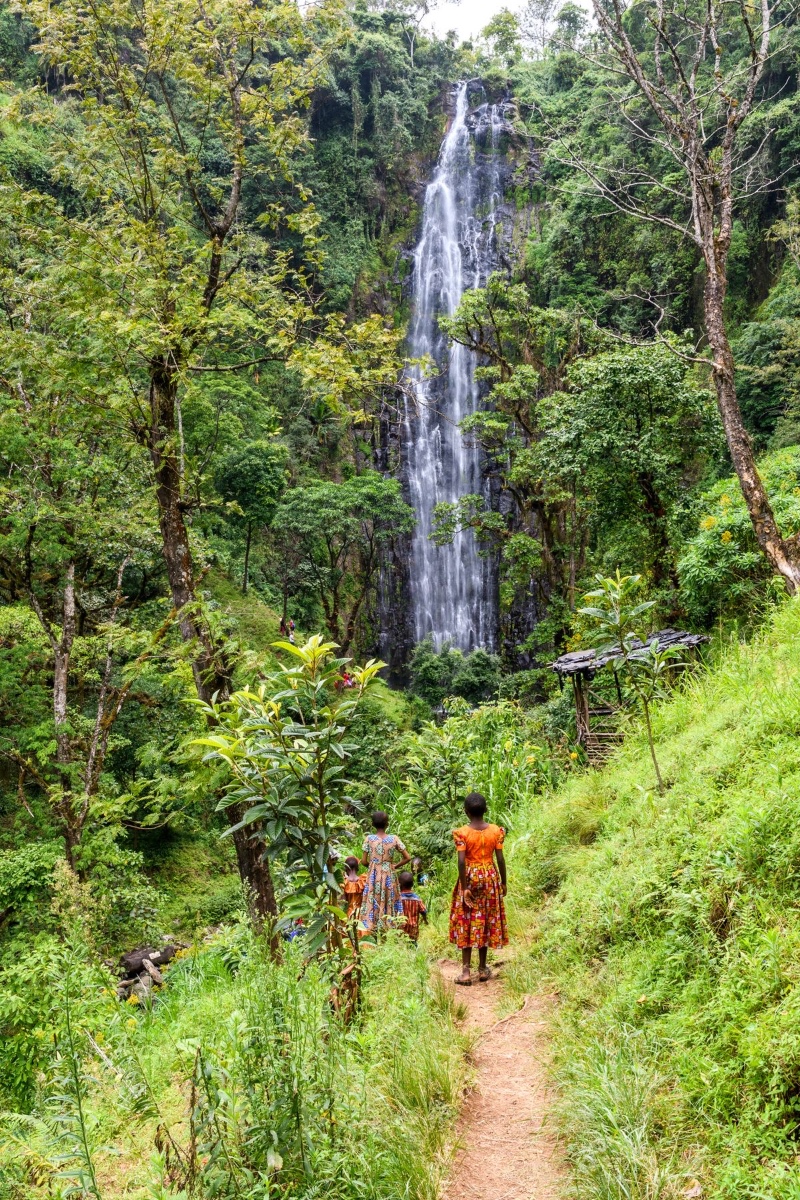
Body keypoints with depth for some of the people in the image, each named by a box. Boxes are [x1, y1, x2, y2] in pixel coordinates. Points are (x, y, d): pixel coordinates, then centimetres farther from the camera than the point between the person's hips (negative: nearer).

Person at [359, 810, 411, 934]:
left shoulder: (369, 838, -6)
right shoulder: (394, 839, -4)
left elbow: (364, 861, -4)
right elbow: (407, 858, -3)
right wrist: (394, 866, 9)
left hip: (374, 877, -1)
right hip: (389, 876, 1)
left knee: (373, 905, 4)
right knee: (389, 904, 9)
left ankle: (372, 931, 1)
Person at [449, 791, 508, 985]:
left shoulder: (462, 833, -12)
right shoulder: (496, 831, -5)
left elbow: (461, 862, -17)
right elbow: (500, 859, -3)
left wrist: (464, 887, -12)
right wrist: (503, 883, 8)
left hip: (470, 878, -2)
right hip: (490, 877, 3)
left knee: (466, 924, 5)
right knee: (486, 921, 13)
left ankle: (466, 971, 1)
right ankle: (482, 969, 20)